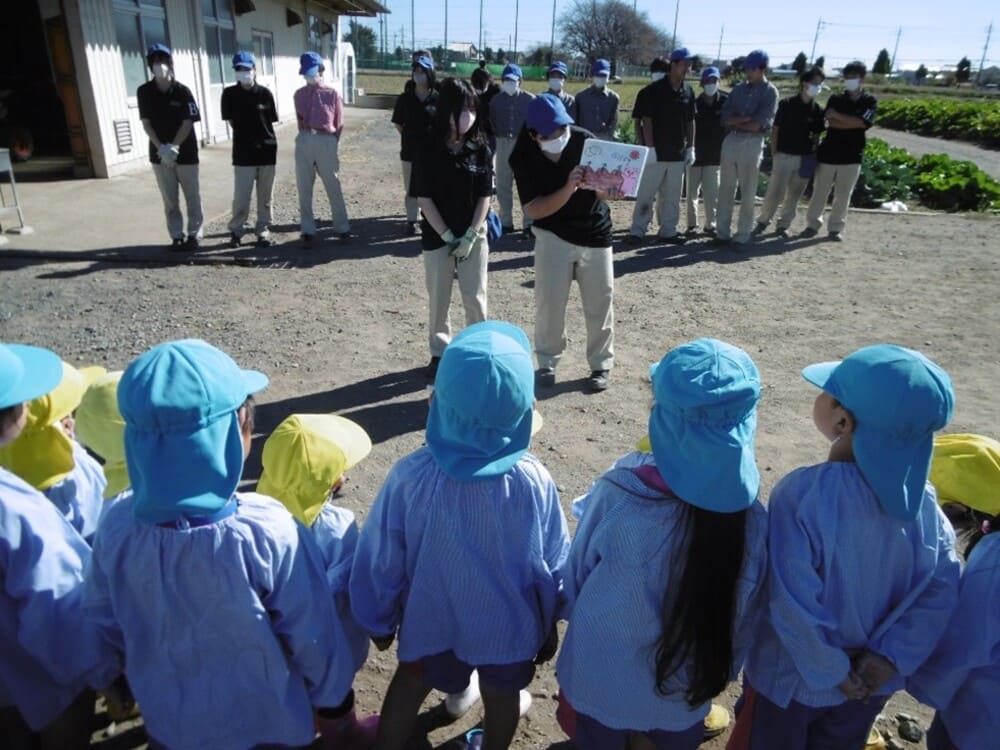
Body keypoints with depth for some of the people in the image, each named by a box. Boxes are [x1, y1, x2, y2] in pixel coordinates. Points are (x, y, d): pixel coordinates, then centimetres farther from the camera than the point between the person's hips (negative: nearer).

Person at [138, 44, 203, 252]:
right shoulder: (144, 91, 0)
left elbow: (188, 122, -10)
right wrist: (161, 148, -14)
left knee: (192, 197, 4)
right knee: (169, 199, 6)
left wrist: (173, 147, -17)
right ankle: (176, 236, 14)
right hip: (159, 154, 2)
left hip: (186, 152, -2)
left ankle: (194, 234, 15)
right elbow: (146, 122, -1)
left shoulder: (182, 91, -7)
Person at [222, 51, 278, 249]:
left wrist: (264, 138, 4)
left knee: (265, 197, 8)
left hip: (267, 150, 1)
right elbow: (231, 121, 5)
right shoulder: (229, 93, -2)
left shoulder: (265, 93, -2)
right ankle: (236, 230, 16)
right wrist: (246, 135, 5)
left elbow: (271, 121, 5)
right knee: (241, 197, 0)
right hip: (243, 153, -1)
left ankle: (263, 230, 19)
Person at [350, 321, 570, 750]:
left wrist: (378, 621, 6)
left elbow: (381, 560, -15)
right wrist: (549, 625, 7)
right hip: (509, 623, 1)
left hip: (430, 619, 0)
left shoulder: (410, 476, -30)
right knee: (501, 696, 30)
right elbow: (553, 565, -13)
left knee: (411, 683, 30)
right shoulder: (533, 482, -29)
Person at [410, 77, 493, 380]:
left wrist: (469, 236, -11)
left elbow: (485, 196, -3)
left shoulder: (481, 149, -4)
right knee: (438, 299, 9)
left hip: (474, 236, 1)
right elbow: (424, 198, -9)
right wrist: (448, 236, -13)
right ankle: (439, 352, 24)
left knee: (475, 298, 7)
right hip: (437, 237, -1)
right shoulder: (429, 151, -9)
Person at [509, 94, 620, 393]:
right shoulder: (523, 158, -15)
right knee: (549, 302, -1)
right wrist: (569, 188, -34)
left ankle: (601, 365, 20)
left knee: (600, 302, 5)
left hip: (595, 233, 1)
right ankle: (547, 362, 19)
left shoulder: (584, 140, -14)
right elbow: (534, 210, -21)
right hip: (554, 236, -1)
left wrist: (610, 191, -32)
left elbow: (601, 189, -7)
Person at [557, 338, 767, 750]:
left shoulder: (619, 492, -28)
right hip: (687, 689, 2)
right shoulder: (751, 520, -23)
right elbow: (744, 616, -7)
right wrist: (721, 672, 13)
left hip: (603, 681, -1)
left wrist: (575, 618, 10)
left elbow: (577, 570, -11)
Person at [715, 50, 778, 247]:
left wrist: (735, 122, -3)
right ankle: (722, 232, 12)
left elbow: (758, 125, -12)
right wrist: (746, 119, -12)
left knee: (748, 192, 0)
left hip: (752, 144, -5)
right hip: (730, 141, 5)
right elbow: (725, 117, 2)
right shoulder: (738, 89, 12)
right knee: (726, 188, 6)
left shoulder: (770, 92, -2)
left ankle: (742, 235, 4)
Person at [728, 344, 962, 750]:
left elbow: (792, 603, -29)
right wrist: (890, 657, -8)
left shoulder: (801, 492, -32)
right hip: (871, 680, 5)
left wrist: (831, 671, -14)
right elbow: (942, 587, -11)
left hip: (793, 678, -4)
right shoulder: (919, 494, -16)